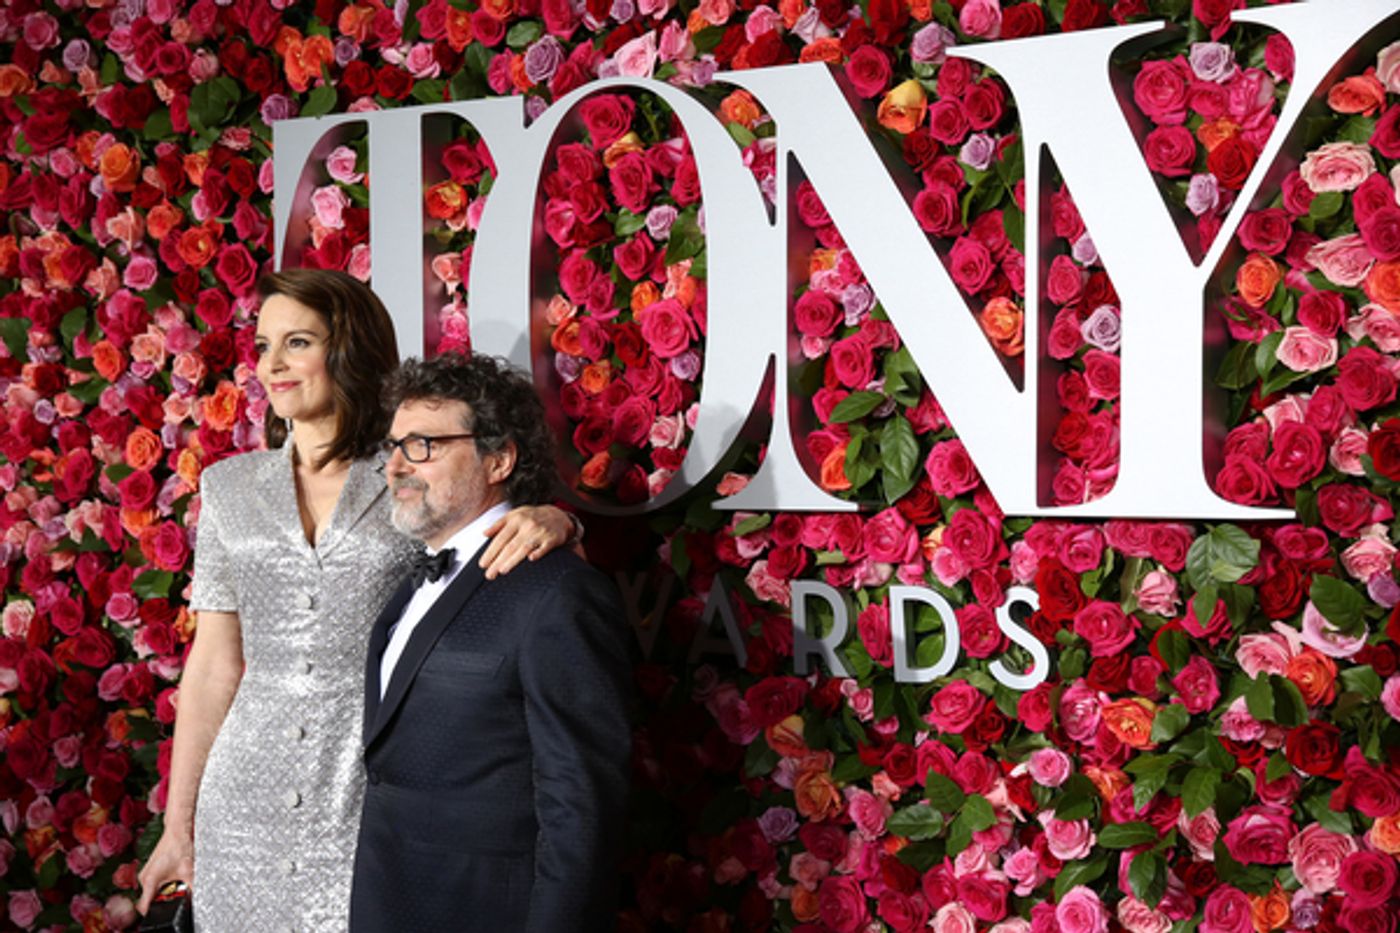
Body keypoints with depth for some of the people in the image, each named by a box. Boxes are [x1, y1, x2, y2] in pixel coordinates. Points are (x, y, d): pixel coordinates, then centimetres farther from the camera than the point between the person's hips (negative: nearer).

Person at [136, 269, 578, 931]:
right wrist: (177, 825, 9)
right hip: (249, 796, 3)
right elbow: (214, 664, 9)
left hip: (379, 782, -2)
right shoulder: (231, 486, 7)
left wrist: (551, 520, -23)